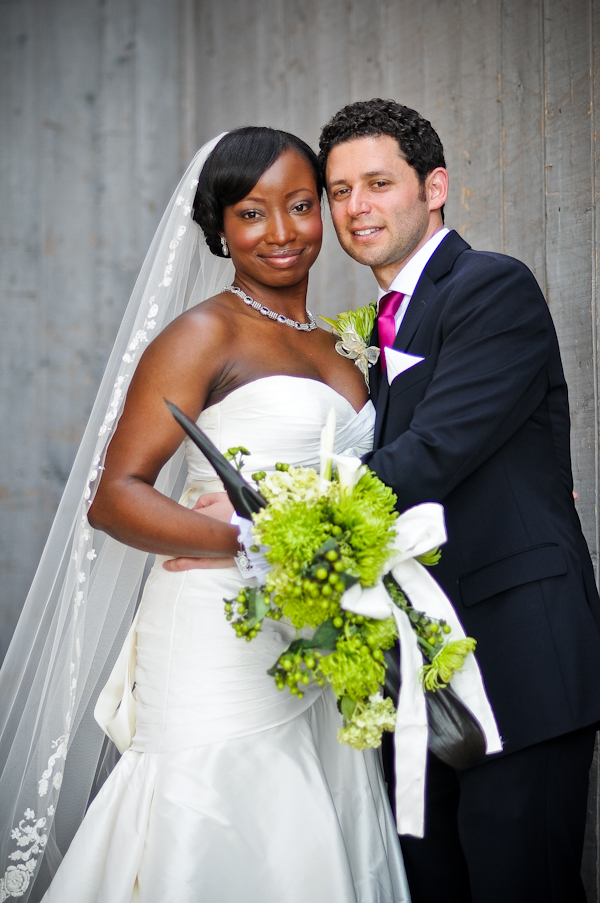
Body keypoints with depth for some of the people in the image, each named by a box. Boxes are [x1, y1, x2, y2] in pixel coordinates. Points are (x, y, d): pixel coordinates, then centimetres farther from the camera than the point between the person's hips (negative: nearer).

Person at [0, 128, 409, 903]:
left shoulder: (333, 349, 18)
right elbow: (114, 495, -12)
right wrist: (250, 545, -24)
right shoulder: (204, 334, -4)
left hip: (317, 656, 7)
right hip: (223, 648, -6)